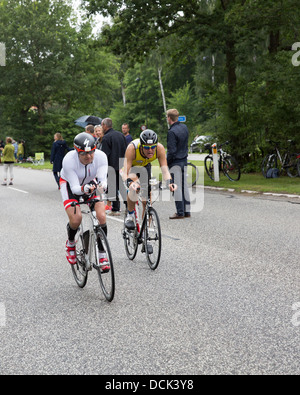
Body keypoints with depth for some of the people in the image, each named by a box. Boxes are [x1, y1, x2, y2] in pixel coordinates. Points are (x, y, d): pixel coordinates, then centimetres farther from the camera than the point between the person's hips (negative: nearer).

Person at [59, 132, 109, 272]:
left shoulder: (101, 156, -28)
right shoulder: (69, 160, -35)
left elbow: (102, 179, -32)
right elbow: (75, 188, -34)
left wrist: (102, 185, -57)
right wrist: (84, 189, -57)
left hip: (91, 183, 2)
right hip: (70, 184, -2)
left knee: (102, 217, -18)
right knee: (76, 219, -24)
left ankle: (102, 256, -2)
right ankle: (70, 243, 10)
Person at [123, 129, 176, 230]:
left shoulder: (160, 148, -34)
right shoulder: (132, 148, -41)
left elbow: (165, 169, -35)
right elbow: (125, 172, -43)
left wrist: (170, 183, -54)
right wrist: (129, 182, -64)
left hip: (145, 166, 3)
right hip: (131, 166, -3)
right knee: (134, 187, -33)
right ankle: (130, 216, -15)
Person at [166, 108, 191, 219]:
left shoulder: (172, 132, -18)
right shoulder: (184, 127, 7)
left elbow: (171, 151, -20)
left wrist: (166, 163, -9)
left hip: (175, 162, -8)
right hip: (184, 161, 8)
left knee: (177, 187, -3)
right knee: (184, 186, 12)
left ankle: (180, 212, -1)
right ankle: (187, 211, 17)